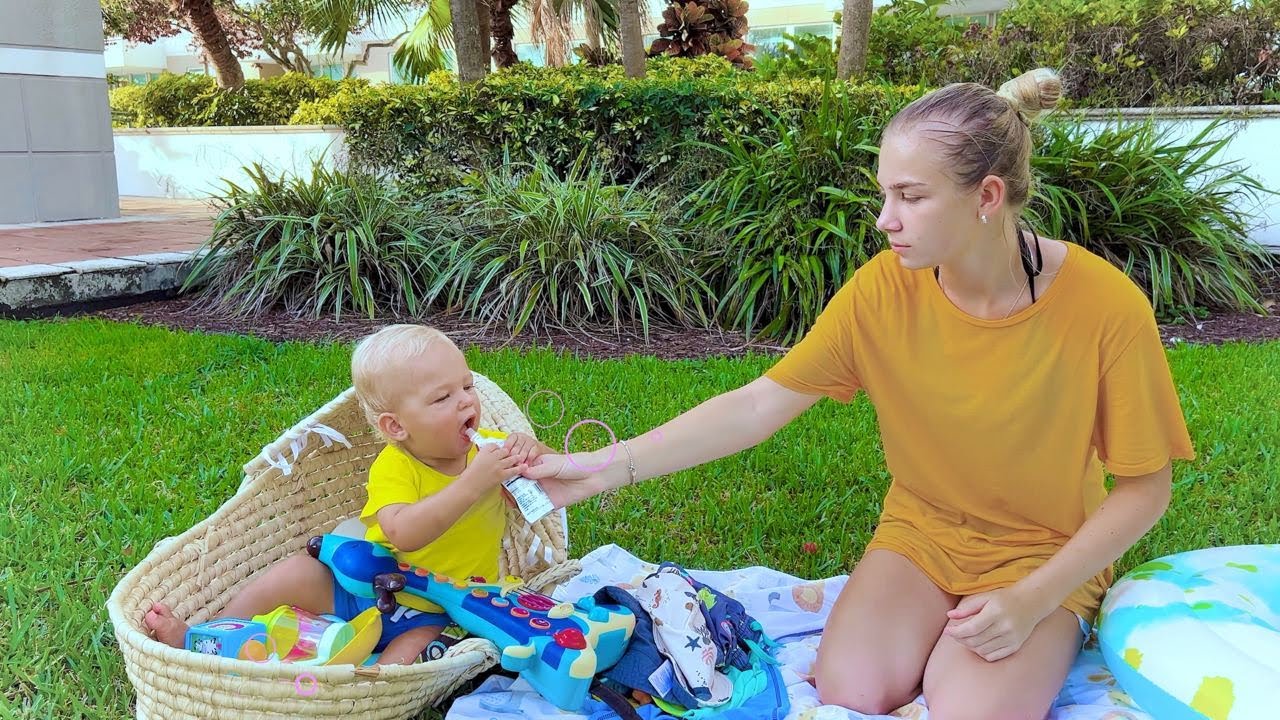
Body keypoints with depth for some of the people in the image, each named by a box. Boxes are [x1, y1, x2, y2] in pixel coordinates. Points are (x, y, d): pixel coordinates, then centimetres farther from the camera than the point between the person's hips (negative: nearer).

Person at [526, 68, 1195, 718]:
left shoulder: (1106, 307, -22)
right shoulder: (883, 287, -16)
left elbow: (1144, 487, -11)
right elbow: (757, 406, -15)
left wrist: (1033, 600, -21)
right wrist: (605, 467, -21)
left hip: (1048, 555, -1)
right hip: (920, 533, 2)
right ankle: (937, 635, 11)